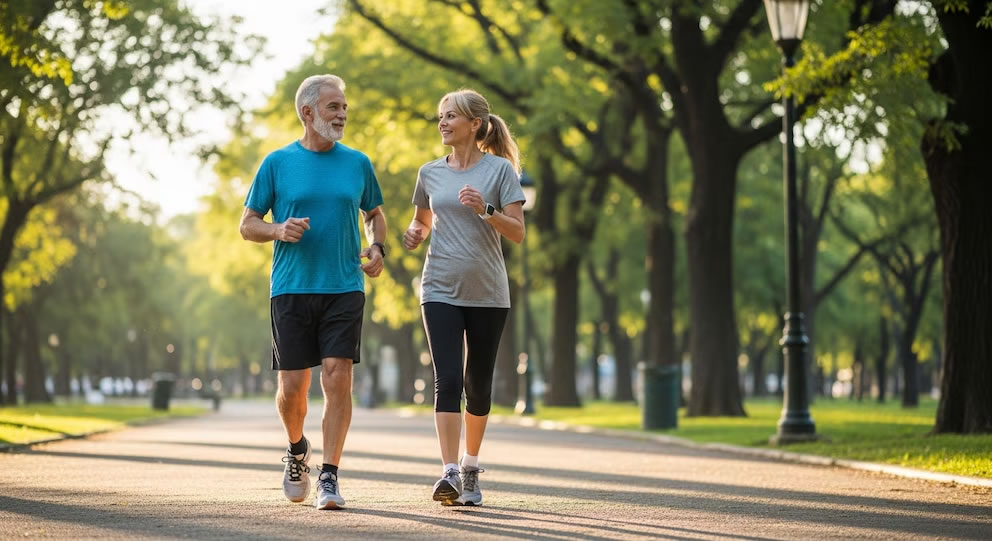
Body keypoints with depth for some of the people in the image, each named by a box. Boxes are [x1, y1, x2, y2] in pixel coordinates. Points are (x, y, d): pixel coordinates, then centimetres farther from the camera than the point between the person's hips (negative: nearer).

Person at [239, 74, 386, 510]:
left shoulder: (358, 163, 9)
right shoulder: (278, 163, 3)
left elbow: (375, 213, 23)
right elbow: (248, 224, 7)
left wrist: (377, 248, 2)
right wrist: (278, 230, -14)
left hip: (344, 289, 1)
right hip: (291, 290, -1)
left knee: (337, 378, -10)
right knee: (292, 386, 0)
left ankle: (329, 476, -4)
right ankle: (297, 450, 30)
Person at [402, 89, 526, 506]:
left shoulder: (499, 169, -2)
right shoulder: (430, 173, 8)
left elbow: (517, 232, -5)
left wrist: (485, 210, -22)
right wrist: (414, 234, 0)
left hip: (487, 294, -1)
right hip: (441, 290, 1)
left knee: (478, 385, 8)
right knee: (447, 380, -13)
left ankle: (471, 467, 26)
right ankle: (449, 473, -18)